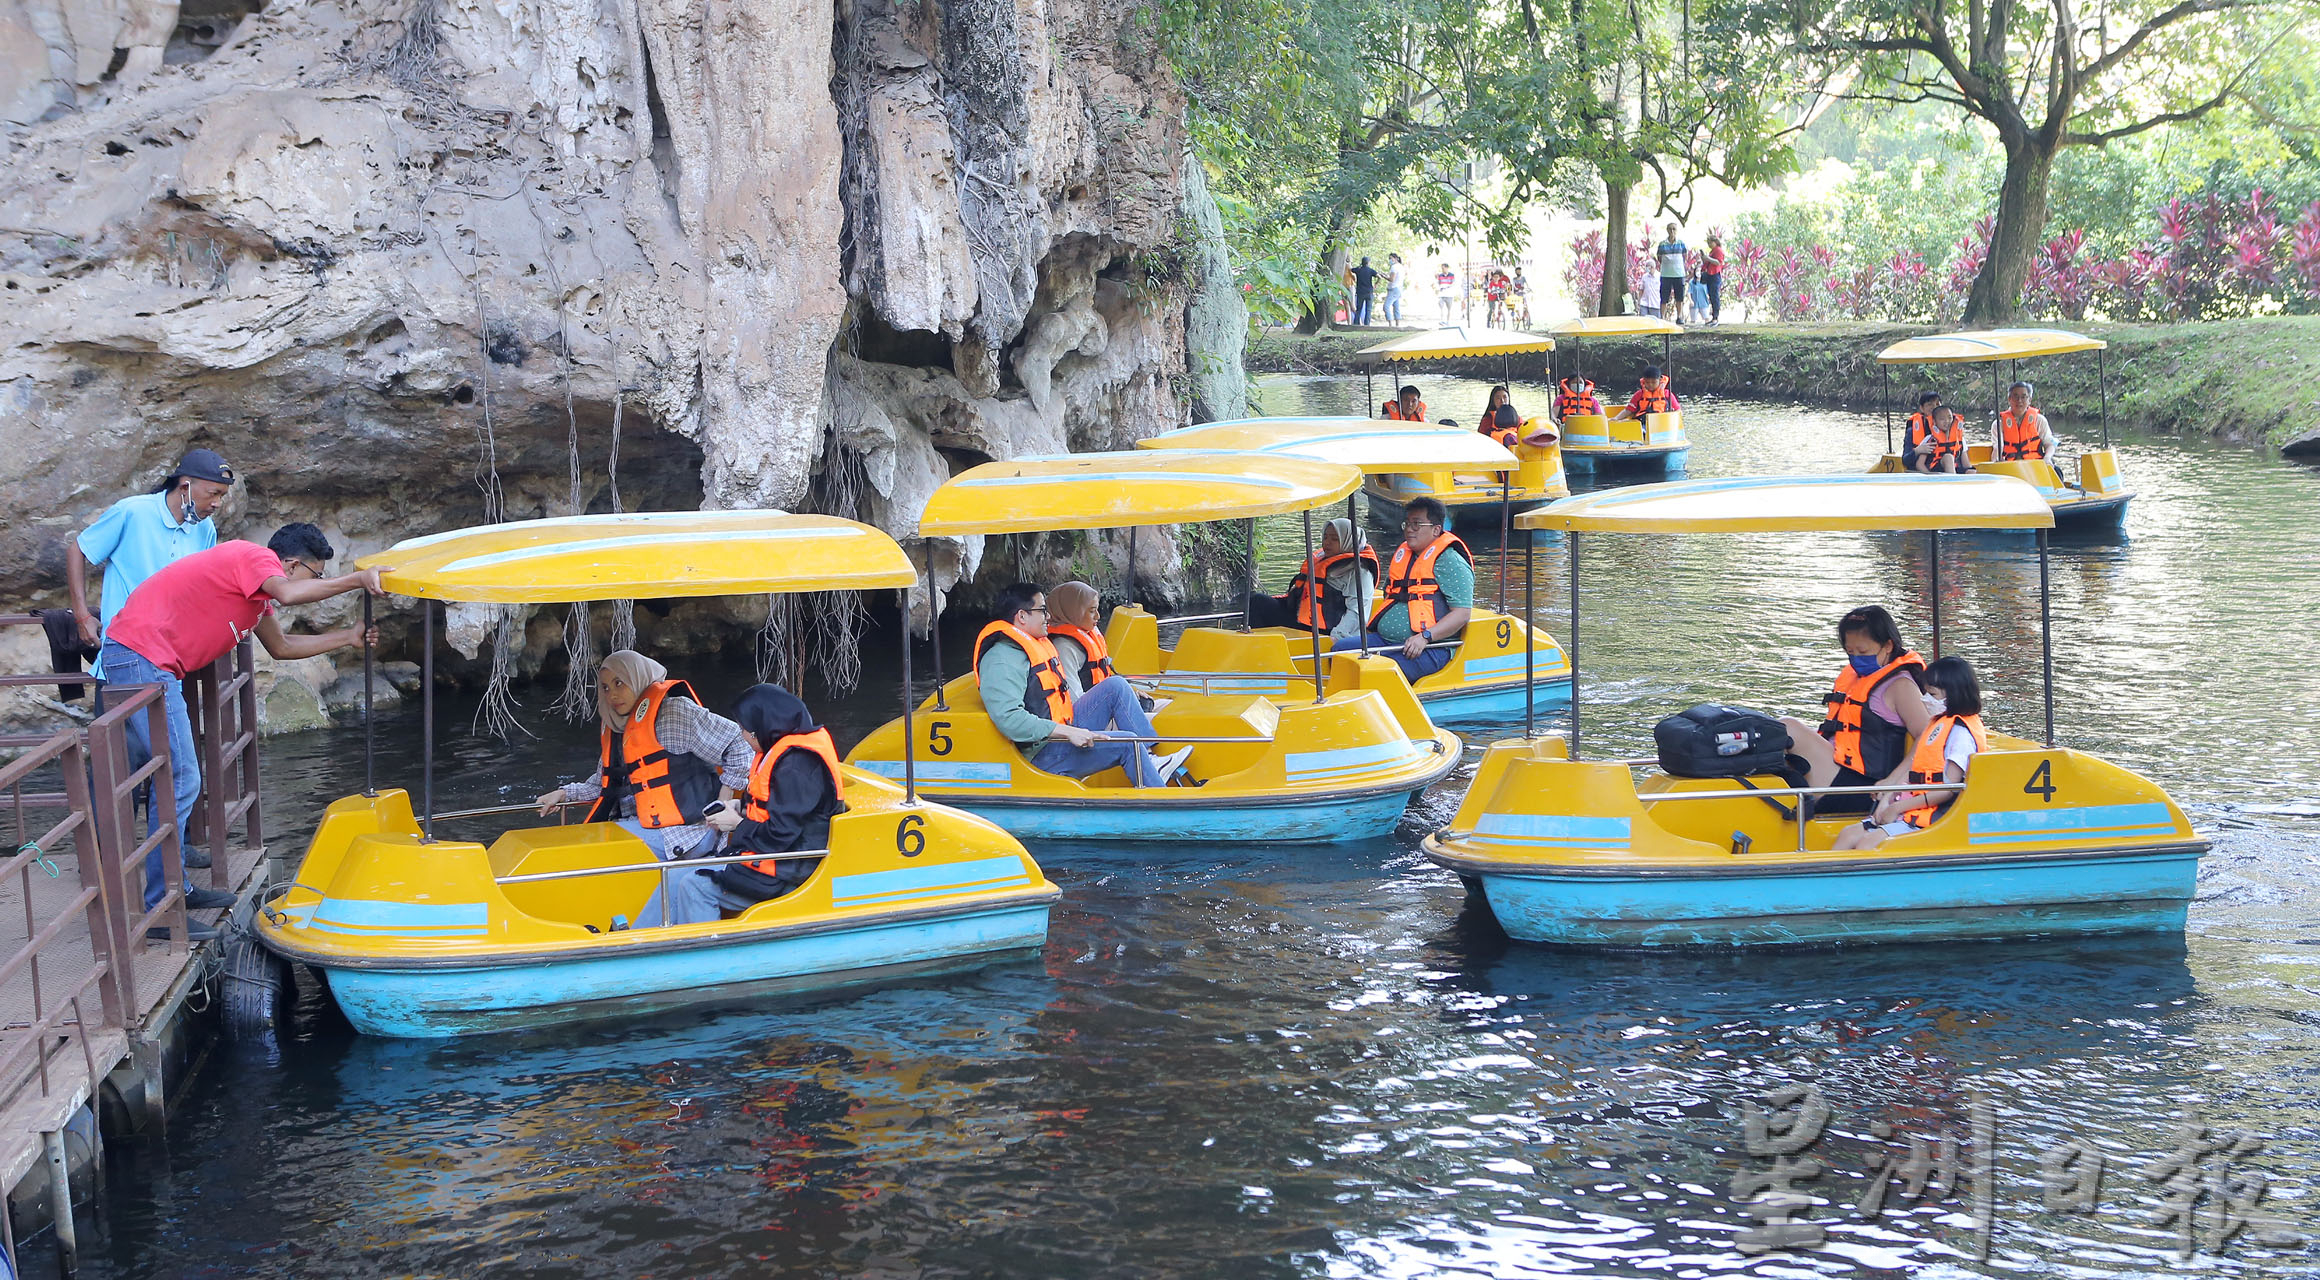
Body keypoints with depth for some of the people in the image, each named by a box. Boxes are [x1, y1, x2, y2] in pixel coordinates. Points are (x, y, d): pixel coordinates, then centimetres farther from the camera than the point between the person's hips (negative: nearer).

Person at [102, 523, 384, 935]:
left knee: (176, 779, 17)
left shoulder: (256, 584, 21)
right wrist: (357, 579, -25)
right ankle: (157, 911, -8)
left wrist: (349, 637, 26)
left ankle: (173, 887, 26)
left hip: (144, 661, 11)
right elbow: (287, 593, -31)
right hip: (141, 655, -11)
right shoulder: (255, 557, -9)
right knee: (179, 781, -11)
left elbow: (281, 646, 30)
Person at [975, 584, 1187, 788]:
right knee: (1127, 744, -20)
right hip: (1041, 754, -11)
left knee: (1116, 686, 3)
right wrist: (1068, 733, -31)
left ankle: (1150, 760, 0)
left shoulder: (1036, 643, 14)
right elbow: (1009, 719, -32)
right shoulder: (1002, 660, -20)